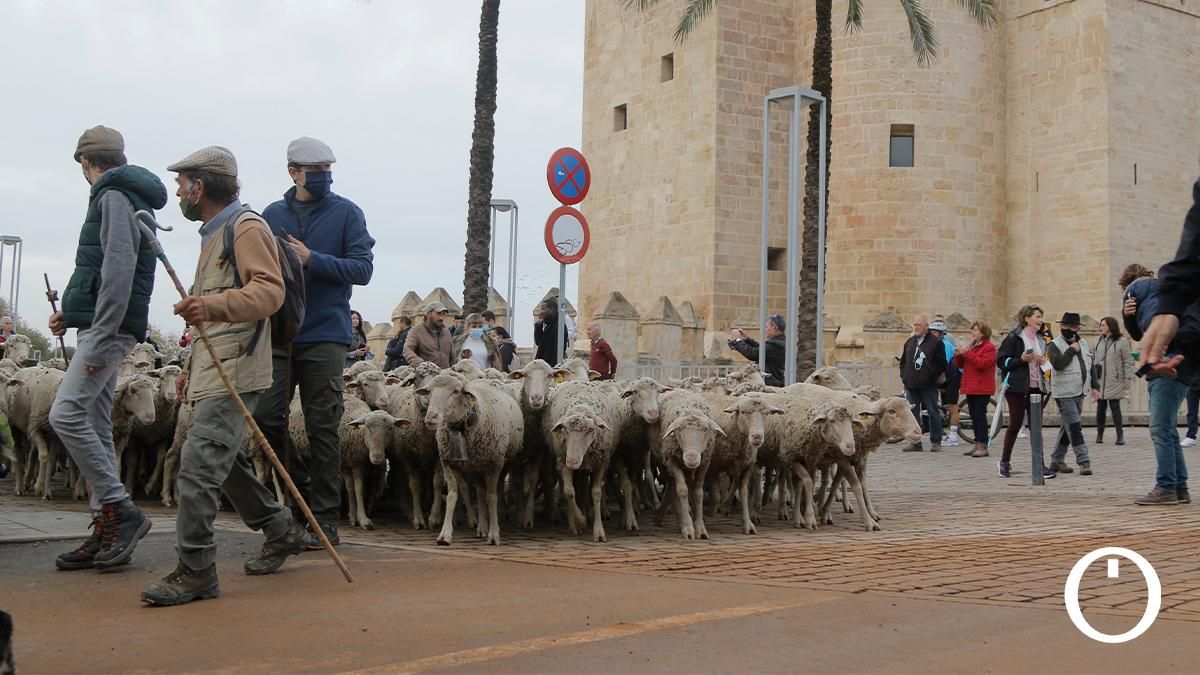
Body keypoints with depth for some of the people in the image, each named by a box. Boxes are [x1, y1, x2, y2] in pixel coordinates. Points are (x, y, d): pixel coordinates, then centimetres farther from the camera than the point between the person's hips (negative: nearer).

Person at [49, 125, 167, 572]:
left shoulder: (115, 196, -8)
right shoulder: (116, 196, 22)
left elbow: (119, 269, -19)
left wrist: (99, 339, -23)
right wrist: (73, 314, 24)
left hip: (108, 328, -10)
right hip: (100, 327, 10)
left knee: (66, 414, -17)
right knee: (94, 426, 7)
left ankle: (120, 510, -12)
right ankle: (107, 532, 9)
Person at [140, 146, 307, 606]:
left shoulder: (247, 228, -8)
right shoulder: (215, 235, 23)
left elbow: (269, 291, -24)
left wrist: (213, 305, -38)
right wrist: (192, 366, 30)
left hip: (234, 372, -11)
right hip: (212, 372, 11)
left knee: (198, 464, -15)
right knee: (225, 461, 16)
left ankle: (195, 571, -11)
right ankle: (281, 531, 31)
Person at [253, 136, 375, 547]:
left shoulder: (347, 213, 1)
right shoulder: (272, 216, 10)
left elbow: (362, 269, -7)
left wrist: (312, 260, -16)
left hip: (325, 336, -3)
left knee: (322, 429, 0)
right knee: (266, 417, -2)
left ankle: (325, 519, 7)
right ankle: (302, 487, 22)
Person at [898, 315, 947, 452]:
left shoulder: (936, 342, -2)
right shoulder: (909, 342, 15)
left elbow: (941, 363, -5)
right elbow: (903, 361, 22)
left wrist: (935, 377, -9)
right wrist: (903, 376, 11)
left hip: (928, 385, -5)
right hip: (911, 386, 5)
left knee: (933, 413, 0)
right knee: (912, 414, 5)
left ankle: (936, 442, 7)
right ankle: (916, 443, 11)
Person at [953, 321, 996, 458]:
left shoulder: (989, 347, -6)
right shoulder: (970, 346, 19)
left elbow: (983, 363, -21)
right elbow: (959, 364, 18)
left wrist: (967, 353, -19)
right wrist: (959, 355, -3)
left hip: (982, 388, -8)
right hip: (970, 387, 8)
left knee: (980, 415, -10)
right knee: (974, 416, 9)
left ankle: (983, 446, -9)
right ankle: (977, 444, 14)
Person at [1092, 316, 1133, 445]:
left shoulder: (1121, 342, -3)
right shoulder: (1100, 342, 12)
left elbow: (1128, 362, -3)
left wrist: (1127, 382, -7)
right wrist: (1093, 382, 11)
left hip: (1114, 382, -4)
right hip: (1100, 382, 4)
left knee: (1115, 407, -4)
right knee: (1101, 408, 6)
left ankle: (1120, 435, 3)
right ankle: (1099, 434, 15)